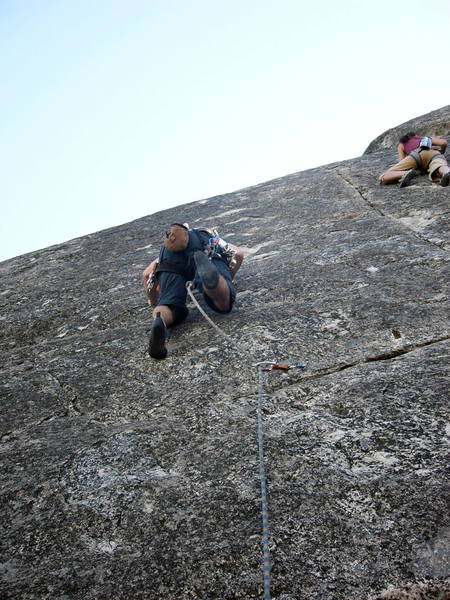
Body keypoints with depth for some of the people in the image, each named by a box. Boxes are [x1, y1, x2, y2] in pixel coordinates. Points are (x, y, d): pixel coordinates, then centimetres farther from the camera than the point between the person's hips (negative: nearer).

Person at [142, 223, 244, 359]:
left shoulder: (165, 249, 45)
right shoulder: (212, 238, 47)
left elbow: (146, 274, 28)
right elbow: (238, 254, 28)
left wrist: (153, 301, 42)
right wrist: (227, 279, 43)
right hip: (204, 251, -1)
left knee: (171, 307, -2)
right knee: (223, 304, -14)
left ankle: (159, 321, -37)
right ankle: (209, 273, -45)